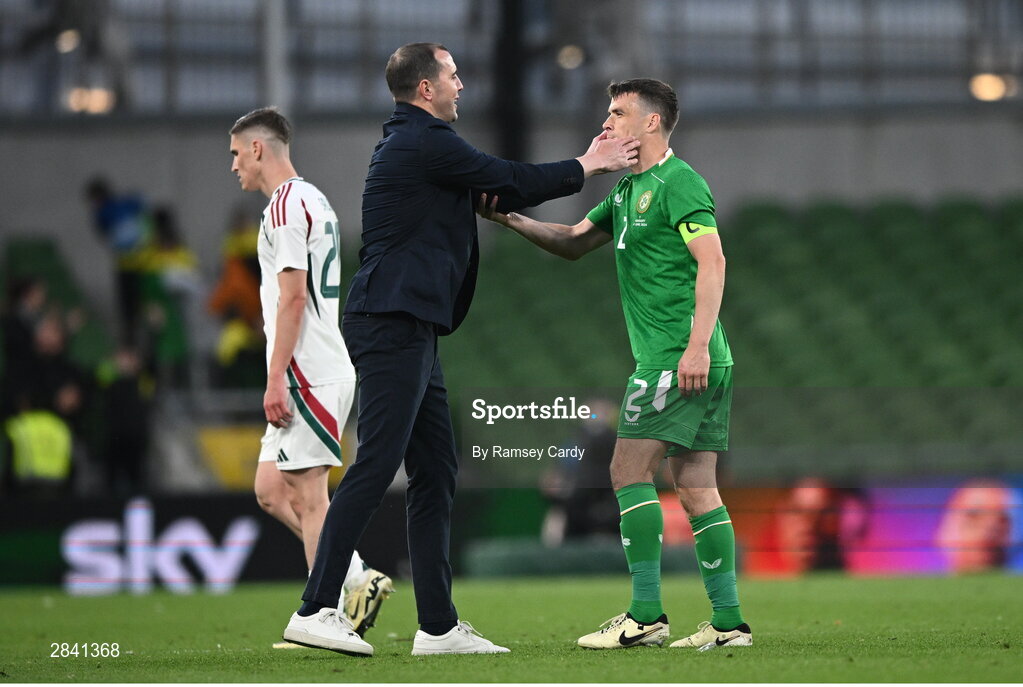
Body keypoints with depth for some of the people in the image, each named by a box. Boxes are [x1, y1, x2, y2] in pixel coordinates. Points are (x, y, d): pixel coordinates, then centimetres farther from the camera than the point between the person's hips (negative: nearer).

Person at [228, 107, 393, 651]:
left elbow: (293, 296, -17)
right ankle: (359, 582, 5)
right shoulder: (314, 201, 21)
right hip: (323, 371, 10)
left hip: (308, 374, -10)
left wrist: (275, 378, -19)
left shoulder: (286, 204, -11)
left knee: (306, 493, -8)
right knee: (271, 489, 9)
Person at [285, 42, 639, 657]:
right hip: (394, 325, -11)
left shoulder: (414, 141, 22)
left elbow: (500, 193, 27)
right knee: (376, 467, -13)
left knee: (436, 473, 9)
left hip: (410, 331, 11)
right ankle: (315, 610, -15)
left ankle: (439, 624, 10)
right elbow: (509, 181, -5)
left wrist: (584, 167, 22)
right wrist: (586, 167, 9)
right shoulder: (425, 141, -9)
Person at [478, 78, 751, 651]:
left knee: (630, 471, -8)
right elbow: (575, 242, 25)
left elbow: (712, 261, -17)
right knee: (697, 489, 6)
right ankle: (729, 621, 4)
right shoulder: (628, 190, 20)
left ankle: (646, 614, -9)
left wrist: (697, 345, -25)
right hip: (703, 363, 9)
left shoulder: (678, 183, -9)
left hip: (676, 354, -9)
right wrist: (511, 220, 9)